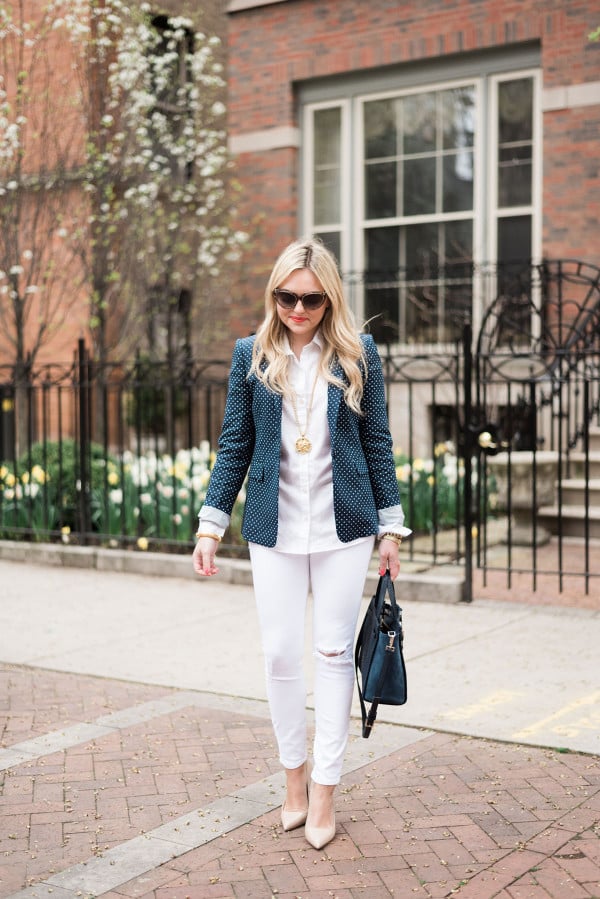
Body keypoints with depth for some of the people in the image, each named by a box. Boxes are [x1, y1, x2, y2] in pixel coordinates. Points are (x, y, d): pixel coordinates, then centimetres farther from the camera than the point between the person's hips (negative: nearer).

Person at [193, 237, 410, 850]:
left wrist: (390, 525, 4)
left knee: (334, 653, 4)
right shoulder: (251, 355, 3)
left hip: (343, 526, -1)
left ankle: (324, 789, 14)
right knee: (280, 655, 5)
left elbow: (378, 444, 5)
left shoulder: (358, 354, 1)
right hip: (274, 529, 1)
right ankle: (294, 778, 23)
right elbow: (234, 447, 5)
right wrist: (210, 525, 1)